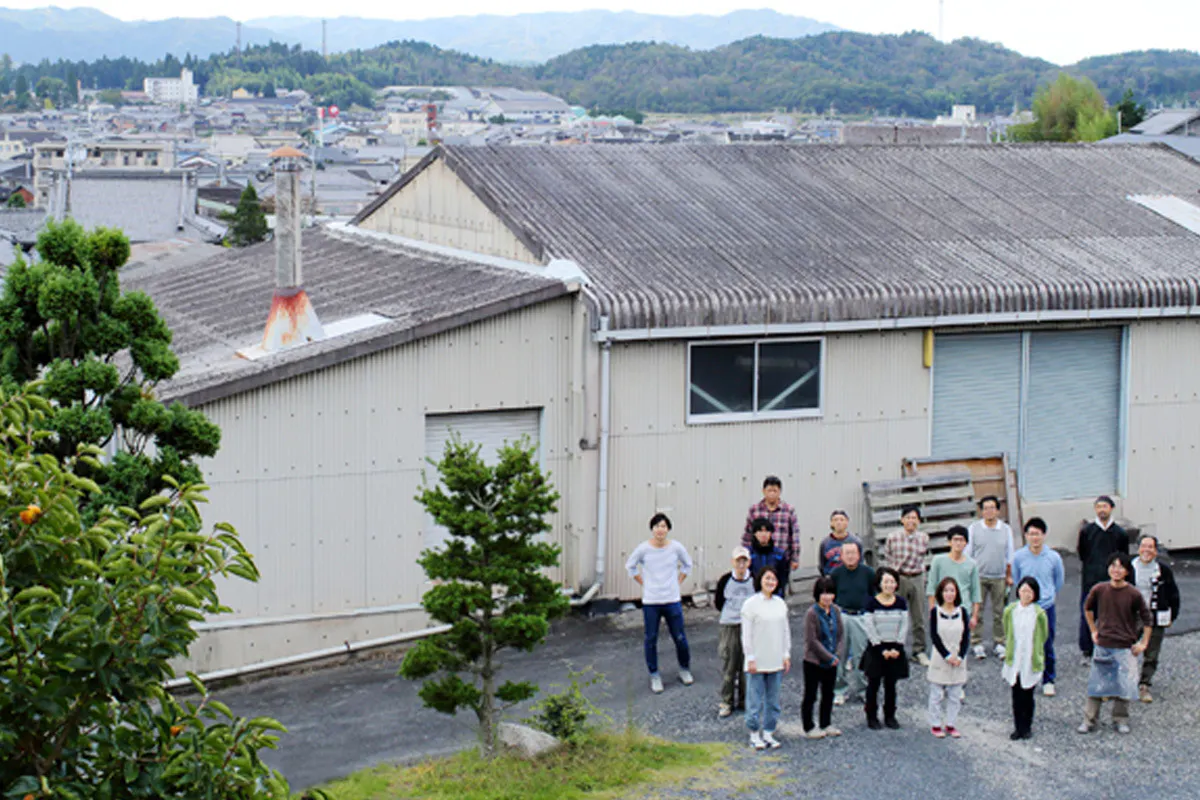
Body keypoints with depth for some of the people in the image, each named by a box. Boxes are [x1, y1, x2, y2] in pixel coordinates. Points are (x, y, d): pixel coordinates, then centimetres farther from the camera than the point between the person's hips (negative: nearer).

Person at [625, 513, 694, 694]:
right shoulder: (643, 549, -7)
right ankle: (654, 676, 16)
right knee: (651, 639, 3)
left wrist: (678, 582, 8)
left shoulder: (676, 548, -3)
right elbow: (630, 566, 9)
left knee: (680, 638, 5)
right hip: (650, 602, -1)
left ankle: (684, 669, 27)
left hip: (672, 600, 1)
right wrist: (644, 583, 4)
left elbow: (687, 564, 16)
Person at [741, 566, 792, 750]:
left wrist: (786, 655, 11)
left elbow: (786, 630, 14)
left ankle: (768, 733, 19)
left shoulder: (780, 603, 8)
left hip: (776, 661, 5)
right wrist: (750, 658, -12)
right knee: (755, 699, 0)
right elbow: (746, 634, -9)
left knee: (773, 699, 10)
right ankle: (754, 735, 11)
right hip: (757, 662, -5)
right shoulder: (751, 604, -8)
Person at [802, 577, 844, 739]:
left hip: (831, 662, 6)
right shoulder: (812, 614, -17)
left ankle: (826, 724, 29)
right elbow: (812, 640, -18)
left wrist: (836, 655, -6)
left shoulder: (836, 611, 2)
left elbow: (841, 634, 7)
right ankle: (809, 728, 14)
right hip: (813, 661, -6)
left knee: (828, 694, 16)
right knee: (810, 695, 4)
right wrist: (829, 657, -15)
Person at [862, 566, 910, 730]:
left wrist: (897, 648, -8)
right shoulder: (872, 603, -6)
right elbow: (870, 629, -7)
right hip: (876, 649, -2)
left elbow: (904, 627, 2)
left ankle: (890, 716, 17)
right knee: (874, 684, 2)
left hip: (895, 649, 2)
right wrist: (882, 649, -12)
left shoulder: (901, 603, 2)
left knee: (890, 684, 6)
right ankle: (872, 716, 12)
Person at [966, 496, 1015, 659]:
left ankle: (999, 643, 13)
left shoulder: (1006, 529, 5)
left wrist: (1009, 575, 10)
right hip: (979, 576, -1)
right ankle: (977, 643, 7)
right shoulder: (974, 528, 1)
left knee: (999, 612, 5)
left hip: (999, 578, 1)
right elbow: (968, 553, 5)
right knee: (977, 612, -1)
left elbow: (1009, 555, 12)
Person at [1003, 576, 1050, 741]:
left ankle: (1027, 727, 19)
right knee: (1016, 696, 5)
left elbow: (1043, 636, 4)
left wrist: (1035, 653, 6)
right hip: (1014, 660, 2)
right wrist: (1009, 651, 11)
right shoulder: (1010, 611, -1)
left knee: (1027, 695, 5)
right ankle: (1018, 728, 14)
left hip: (1031, 661, -2)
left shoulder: (1039, 613, -8)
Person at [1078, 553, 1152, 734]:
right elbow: (1088, 608, 15)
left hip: (1125, 648, -1)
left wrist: (1143, 643, -1)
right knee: (1096, 683, 4)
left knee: (1124, 684, 2)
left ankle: (1121, 720, 18)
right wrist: (1093, 631, 12)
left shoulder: (1133, 594, -11)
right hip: (1102, 646, 1)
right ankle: (1089, 720, 13)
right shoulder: (1099, 590, -6)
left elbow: (1147, 619, 1)